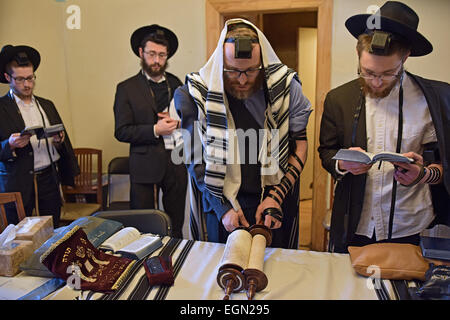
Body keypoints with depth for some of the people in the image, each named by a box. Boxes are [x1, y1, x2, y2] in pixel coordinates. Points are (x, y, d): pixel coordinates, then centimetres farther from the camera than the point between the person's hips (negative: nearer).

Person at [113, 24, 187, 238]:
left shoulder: (176, 84, 11)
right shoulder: (126, 88, 0)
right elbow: (121, 132, -5)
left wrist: (177, 121, -5)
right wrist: (155, 130, -16)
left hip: (176, 162, 3)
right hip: (145, 165, -3)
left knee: (176, 227, 12)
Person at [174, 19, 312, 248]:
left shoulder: (285, 87, -9)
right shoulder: (196, 94, -12)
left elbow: (300, 143, -2)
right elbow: (195, 160, -6)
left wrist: (277, 195, -12)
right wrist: (223, 208, -13)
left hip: (274, 200, 1)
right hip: (219, 203, 0)